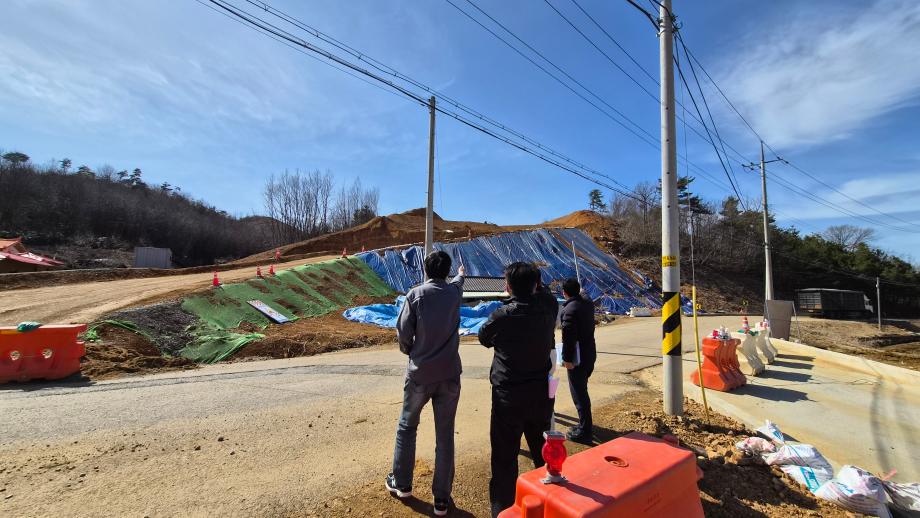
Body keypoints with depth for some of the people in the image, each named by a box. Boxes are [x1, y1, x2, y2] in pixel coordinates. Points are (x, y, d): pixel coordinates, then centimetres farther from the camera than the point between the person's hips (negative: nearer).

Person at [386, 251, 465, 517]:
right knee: (445, 436, 11)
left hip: (419, 373, -1)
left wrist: (410, 351, 9)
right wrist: (462, 274, 48)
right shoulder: (454, 291, 1)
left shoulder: (416, 294, -9)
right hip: (449, 374, 2)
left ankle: (401, 483, 35)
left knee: (407, 427, 21)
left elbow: (403, 331, -12)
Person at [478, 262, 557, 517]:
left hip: (508, 394, -5)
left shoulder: (502, 315, -18)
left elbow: (484, 338, -2)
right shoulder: (547, 313, -7)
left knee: (505, 455, 9)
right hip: (541, 393, 5)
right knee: (543, 450, 24)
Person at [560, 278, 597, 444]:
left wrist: (567, 358, -16)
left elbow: (568, 336, -23)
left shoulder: (569, 309, -21)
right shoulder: (588, 304, 4)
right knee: (582, 390, 21)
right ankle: (585, 425, 33)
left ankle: (585, 432, 10)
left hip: (578, 357, -9)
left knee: (579, 393, 1)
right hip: (590, 353, 9)